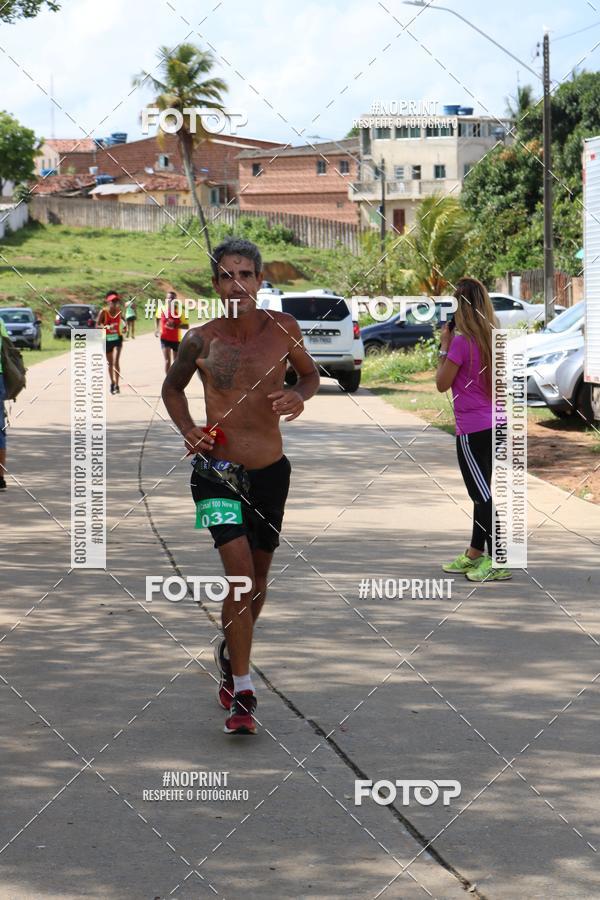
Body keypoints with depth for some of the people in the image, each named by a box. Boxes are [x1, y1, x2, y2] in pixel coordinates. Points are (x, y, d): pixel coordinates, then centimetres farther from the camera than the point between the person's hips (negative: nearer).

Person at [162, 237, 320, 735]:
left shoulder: (282, 328, -4)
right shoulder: (201, 340, -6)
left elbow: (310, 373, 14)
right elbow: (172, 386, 13)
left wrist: (300, 396, -9)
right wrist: (187, 428, -5)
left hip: (270, 471, 3)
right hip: (216, 470, -3)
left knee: (258, 577, 16)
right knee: (240, 572, -18)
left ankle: (231, 654, 45)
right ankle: (242, 694, -13)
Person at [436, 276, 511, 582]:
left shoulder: (461, 342, -17)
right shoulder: (492, 339, 6)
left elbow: (442, 383, -9)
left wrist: (444, 346, -1)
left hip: (472, 429, -8)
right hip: (495, 426, 8)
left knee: (483, 495, -6)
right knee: (482, 491, 18)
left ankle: (498, 563, -8)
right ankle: (475, 554, 30)